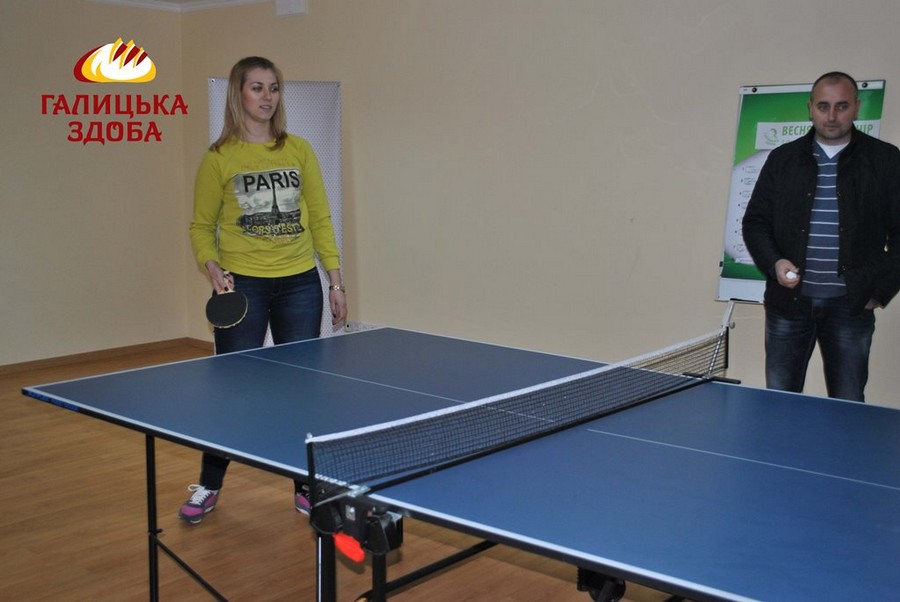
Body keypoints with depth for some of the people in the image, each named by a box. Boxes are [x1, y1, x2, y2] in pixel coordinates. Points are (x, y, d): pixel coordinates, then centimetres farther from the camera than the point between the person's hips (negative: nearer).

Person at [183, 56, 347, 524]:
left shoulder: (299, 150, 7)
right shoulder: (218, 158, 0)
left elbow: (320, 219, 9)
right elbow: (202, 227, 5)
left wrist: (335, 279, 5)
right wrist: (213, 269, -13)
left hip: (300, 284, 2)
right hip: (242, 286, -2)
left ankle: (306, 486, 21)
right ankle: (208, 486, 22)